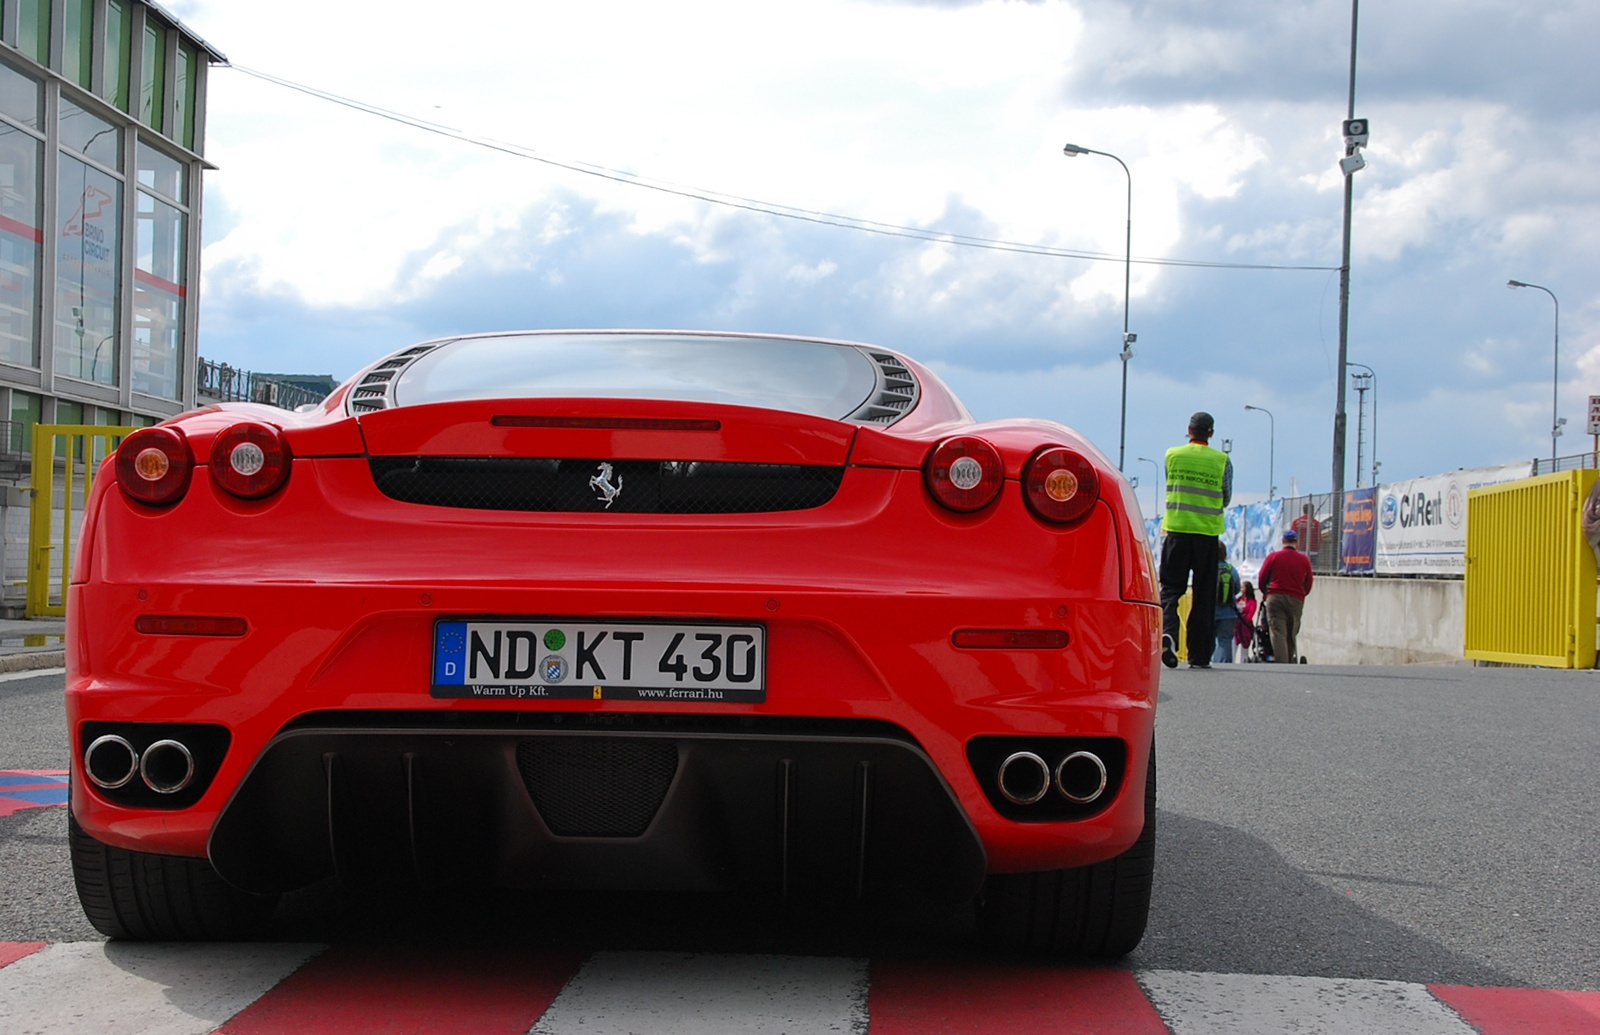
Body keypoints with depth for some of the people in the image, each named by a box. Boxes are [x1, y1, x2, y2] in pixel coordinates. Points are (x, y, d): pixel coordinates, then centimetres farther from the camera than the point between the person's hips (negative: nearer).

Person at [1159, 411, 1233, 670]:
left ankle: (1168, 632, -24)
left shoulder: (1172, 455, 2)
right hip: (1208, 532, 0)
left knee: (1170, 588, 3)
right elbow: (1226, 499, 9)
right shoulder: (1222, 461, 0)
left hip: (1177, 529, 0)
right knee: (1204, 595, 7)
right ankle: (1199, 655, 7)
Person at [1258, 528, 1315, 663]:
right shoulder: (1304, 560, 5)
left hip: (1275, 597, -2)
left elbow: (1262, 578, 6)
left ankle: (1281, 663, -17)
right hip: (1296, 600, 2)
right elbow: (1308, 584, 12)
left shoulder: (1273, 557, 2)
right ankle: (1291, 664, 11)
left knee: (1278, 633, -6)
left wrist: (1266, 593, 24)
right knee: (1292, 635, 11)